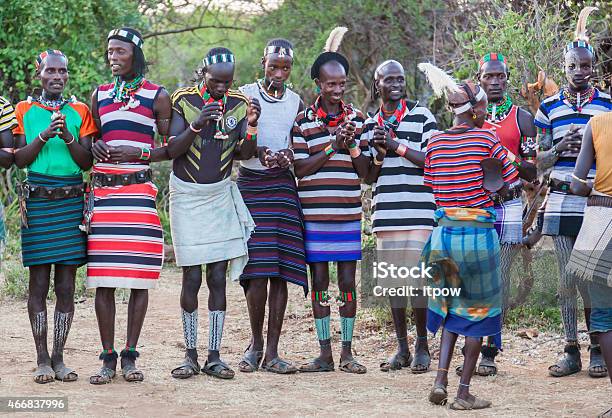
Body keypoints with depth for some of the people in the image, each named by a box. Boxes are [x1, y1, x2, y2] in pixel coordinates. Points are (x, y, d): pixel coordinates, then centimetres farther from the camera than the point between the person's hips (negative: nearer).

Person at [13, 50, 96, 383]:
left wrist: (68, 137, -12)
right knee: (38, 283, -1)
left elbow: (87, 162, 4)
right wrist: (44, 136, -13)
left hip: (72, 201, 1)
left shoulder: (79, 111, 10)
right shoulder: (25, 111, 7)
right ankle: (42, 359, 5)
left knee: (66, 284, 1)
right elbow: (19, 159, 1)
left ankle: (59, 358, 7)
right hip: (37, 201, -1)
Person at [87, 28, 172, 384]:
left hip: (139, 190, -3)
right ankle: (108, 358, 5)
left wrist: (140, 153, -10)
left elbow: (172, 147, 5)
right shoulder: (100, 95, 15)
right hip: (103, 191, 3)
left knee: (139, 276, -2)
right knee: (103, 278, -1)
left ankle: (130, 356, 6)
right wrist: (95, 148, 1)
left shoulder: (157, 96, 5)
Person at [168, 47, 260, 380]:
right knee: (192, 277, -5)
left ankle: (214, 356, 3)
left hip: (221, 195, 2)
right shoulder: (183, 101, -8)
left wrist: (251, 127, -21)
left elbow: (245, 154, -2)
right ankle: (190, 354, 5)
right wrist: (197, 124, -28)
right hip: (187, 195, -2)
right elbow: (172, 150, -12)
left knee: (218, 277, 0)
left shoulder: (239, 103, 1)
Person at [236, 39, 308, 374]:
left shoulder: (297, 103, 12)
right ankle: (255, 341, 9)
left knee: (281, 271, -3)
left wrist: (289, 155, -10)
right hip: (250, 185, -2)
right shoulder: (244, 95, 4)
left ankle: (272, 352, 1)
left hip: (283, 187, 2)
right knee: (257, 269, -10)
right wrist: (258, 152, -19)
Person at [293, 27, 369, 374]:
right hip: (315, 215, -1)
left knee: (348, 282, 3)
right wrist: (332, 147, -13)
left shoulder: (357, 119, 6)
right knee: (319, 282, 3)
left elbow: (365, 170, 6)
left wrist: (352, 146, -12)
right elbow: (300, 168, -5)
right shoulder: (304, 121, 0)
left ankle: (347, 352, 11)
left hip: (348, 215, 1)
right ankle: (324, 354, 10)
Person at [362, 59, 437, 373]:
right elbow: (368, 177, 15)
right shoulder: (370, 125, 15)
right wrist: (379, 155, -5)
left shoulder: (421, 116, 3)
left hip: (418, 212, -4)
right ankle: (402, 348, 13)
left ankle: (422, 347, 5)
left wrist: (397, 147, -12)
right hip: (385, 214, 4)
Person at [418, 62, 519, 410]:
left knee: (452, 307, 21)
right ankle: (464, 393, 7)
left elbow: (430, 187, 10)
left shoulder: (436, 142, 4)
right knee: (479, 310, 8)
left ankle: (441, 380, 7)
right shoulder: (487, 139, -8)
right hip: (478, 234, -4)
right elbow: (511, 185, -2)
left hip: (444, 232, 4)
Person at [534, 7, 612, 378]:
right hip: (561, 204, 2)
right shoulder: (550, 108, 9)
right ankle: (571, 351, 11)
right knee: (567, 279, 4)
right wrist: (561, 147, -9)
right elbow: (541, 162, 10)